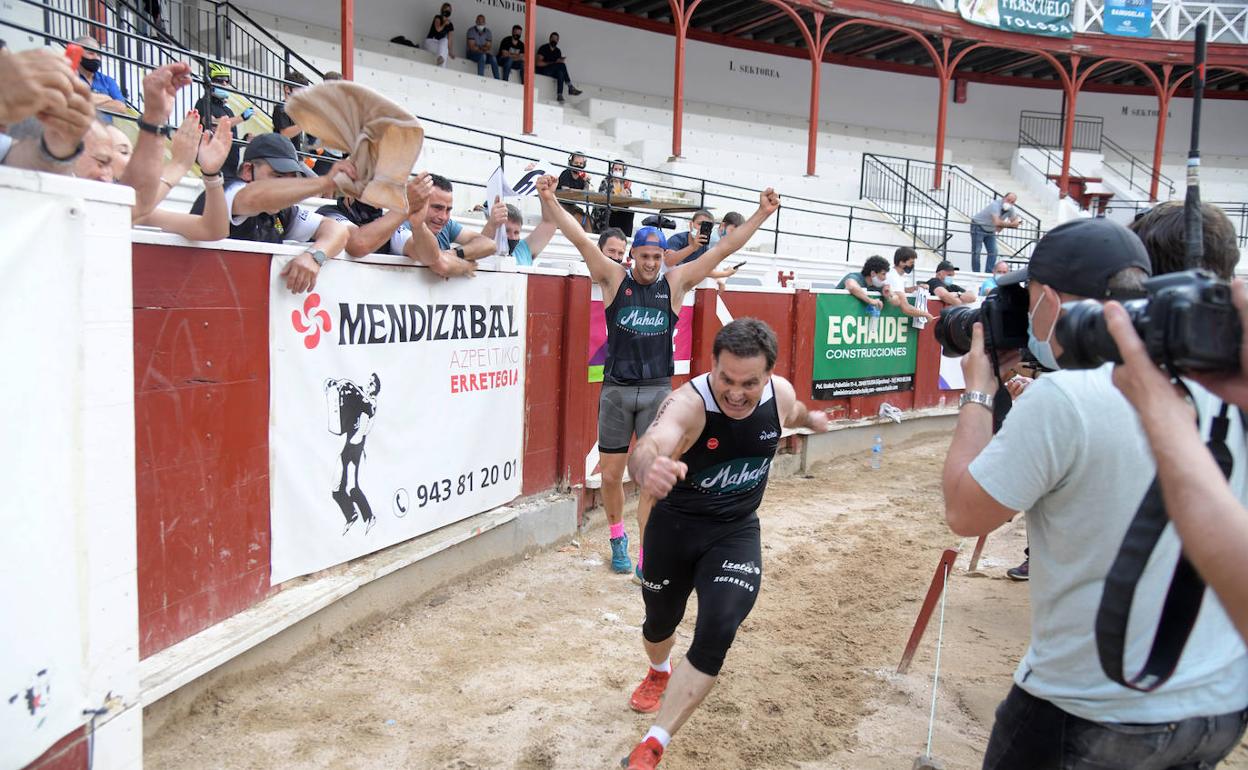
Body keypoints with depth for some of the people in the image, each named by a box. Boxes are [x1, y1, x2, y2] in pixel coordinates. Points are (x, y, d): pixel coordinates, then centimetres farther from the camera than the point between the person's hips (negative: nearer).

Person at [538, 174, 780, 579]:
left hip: (658, 391, 0)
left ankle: (646, 558, 9)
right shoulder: (614, 279, -1)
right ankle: (617, 537, 35)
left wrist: (762, 213, -5)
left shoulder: (675, 283, 2)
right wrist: (551, 202, -21)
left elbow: (724, 248, 0)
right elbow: (582, 241, -11)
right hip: (616, 390, 0)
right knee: (611, 474, 9)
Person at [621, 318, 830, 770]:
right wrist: (648, 467, -78)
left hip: (736, 532, 2)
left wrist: (810, 419, 34)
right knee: (660, 623, 19)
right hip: (675, 527, -1)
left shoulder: (781, 394, -16)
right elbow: (650, 446, -55)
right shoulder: (688, 402, -32)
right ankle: (659, 674, 58)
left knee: (716, 635, -18)